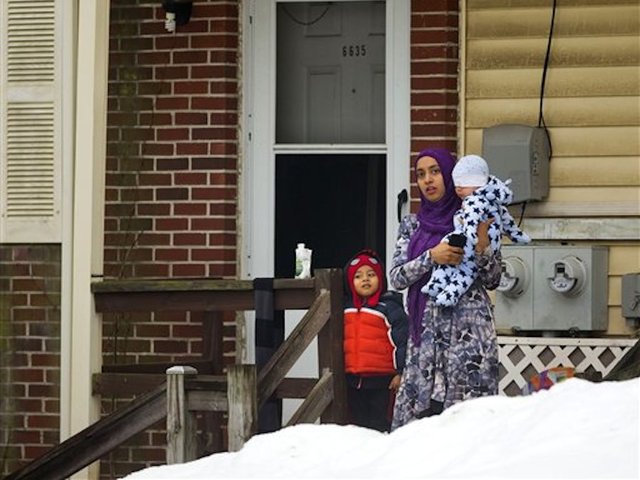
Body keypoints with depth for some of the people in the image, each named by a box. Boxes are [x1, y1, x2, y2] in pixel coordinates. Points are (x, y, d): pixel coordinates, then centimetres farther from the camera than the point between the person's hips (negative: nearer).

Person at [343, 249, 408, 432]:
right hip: (352, 380, 6)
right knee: (357, 424, 12)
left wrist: (400, 372, -11)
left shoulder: (390, 307, -6)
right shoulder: (346, 308, 12)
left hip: (382, 381, -6)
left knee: (380, 427, -2)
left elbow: (402, 341, -8)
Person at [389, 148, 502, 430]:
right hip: (426, 331, 3)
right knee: (417, 409, -3)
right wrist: (431, 257, -12)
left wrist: (482, 246, -14)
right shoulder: (412, 226, 13)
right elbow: (396, 278, 3)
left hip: (469, 329, -3)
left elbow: (492, 280, 4)